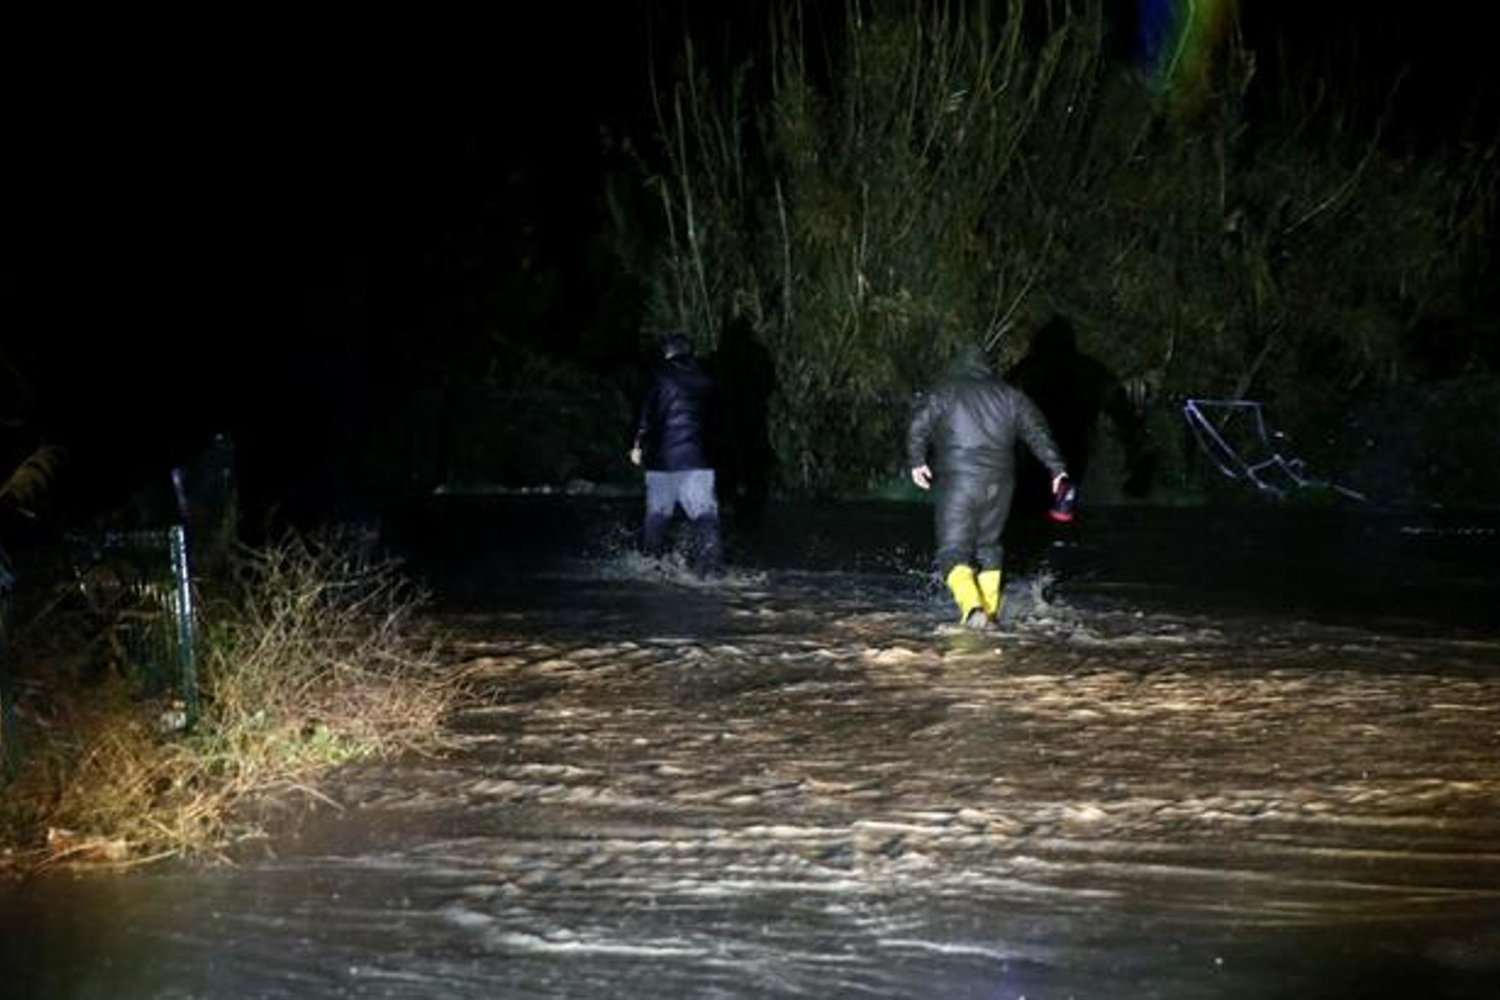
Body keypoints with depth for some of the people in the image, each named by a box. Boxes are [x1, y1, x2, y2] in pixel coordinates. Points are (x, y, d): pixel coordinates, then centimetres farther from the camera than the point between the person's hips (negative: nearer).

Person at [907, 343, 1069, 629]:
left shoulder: (944, 393, 4)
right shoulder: (1009, 394, 13)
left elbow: (919, 426, -8)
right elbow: (1038, 431, 8)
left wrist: (917, 461, -1)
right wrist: (1057, 468, 8)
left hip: (957, 481, -4)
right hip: (999, 482, 4)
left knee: (954, 551, -4)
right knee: (988, 547, 20)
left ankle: (972, 607, -26)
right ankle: (990, 612, 19)